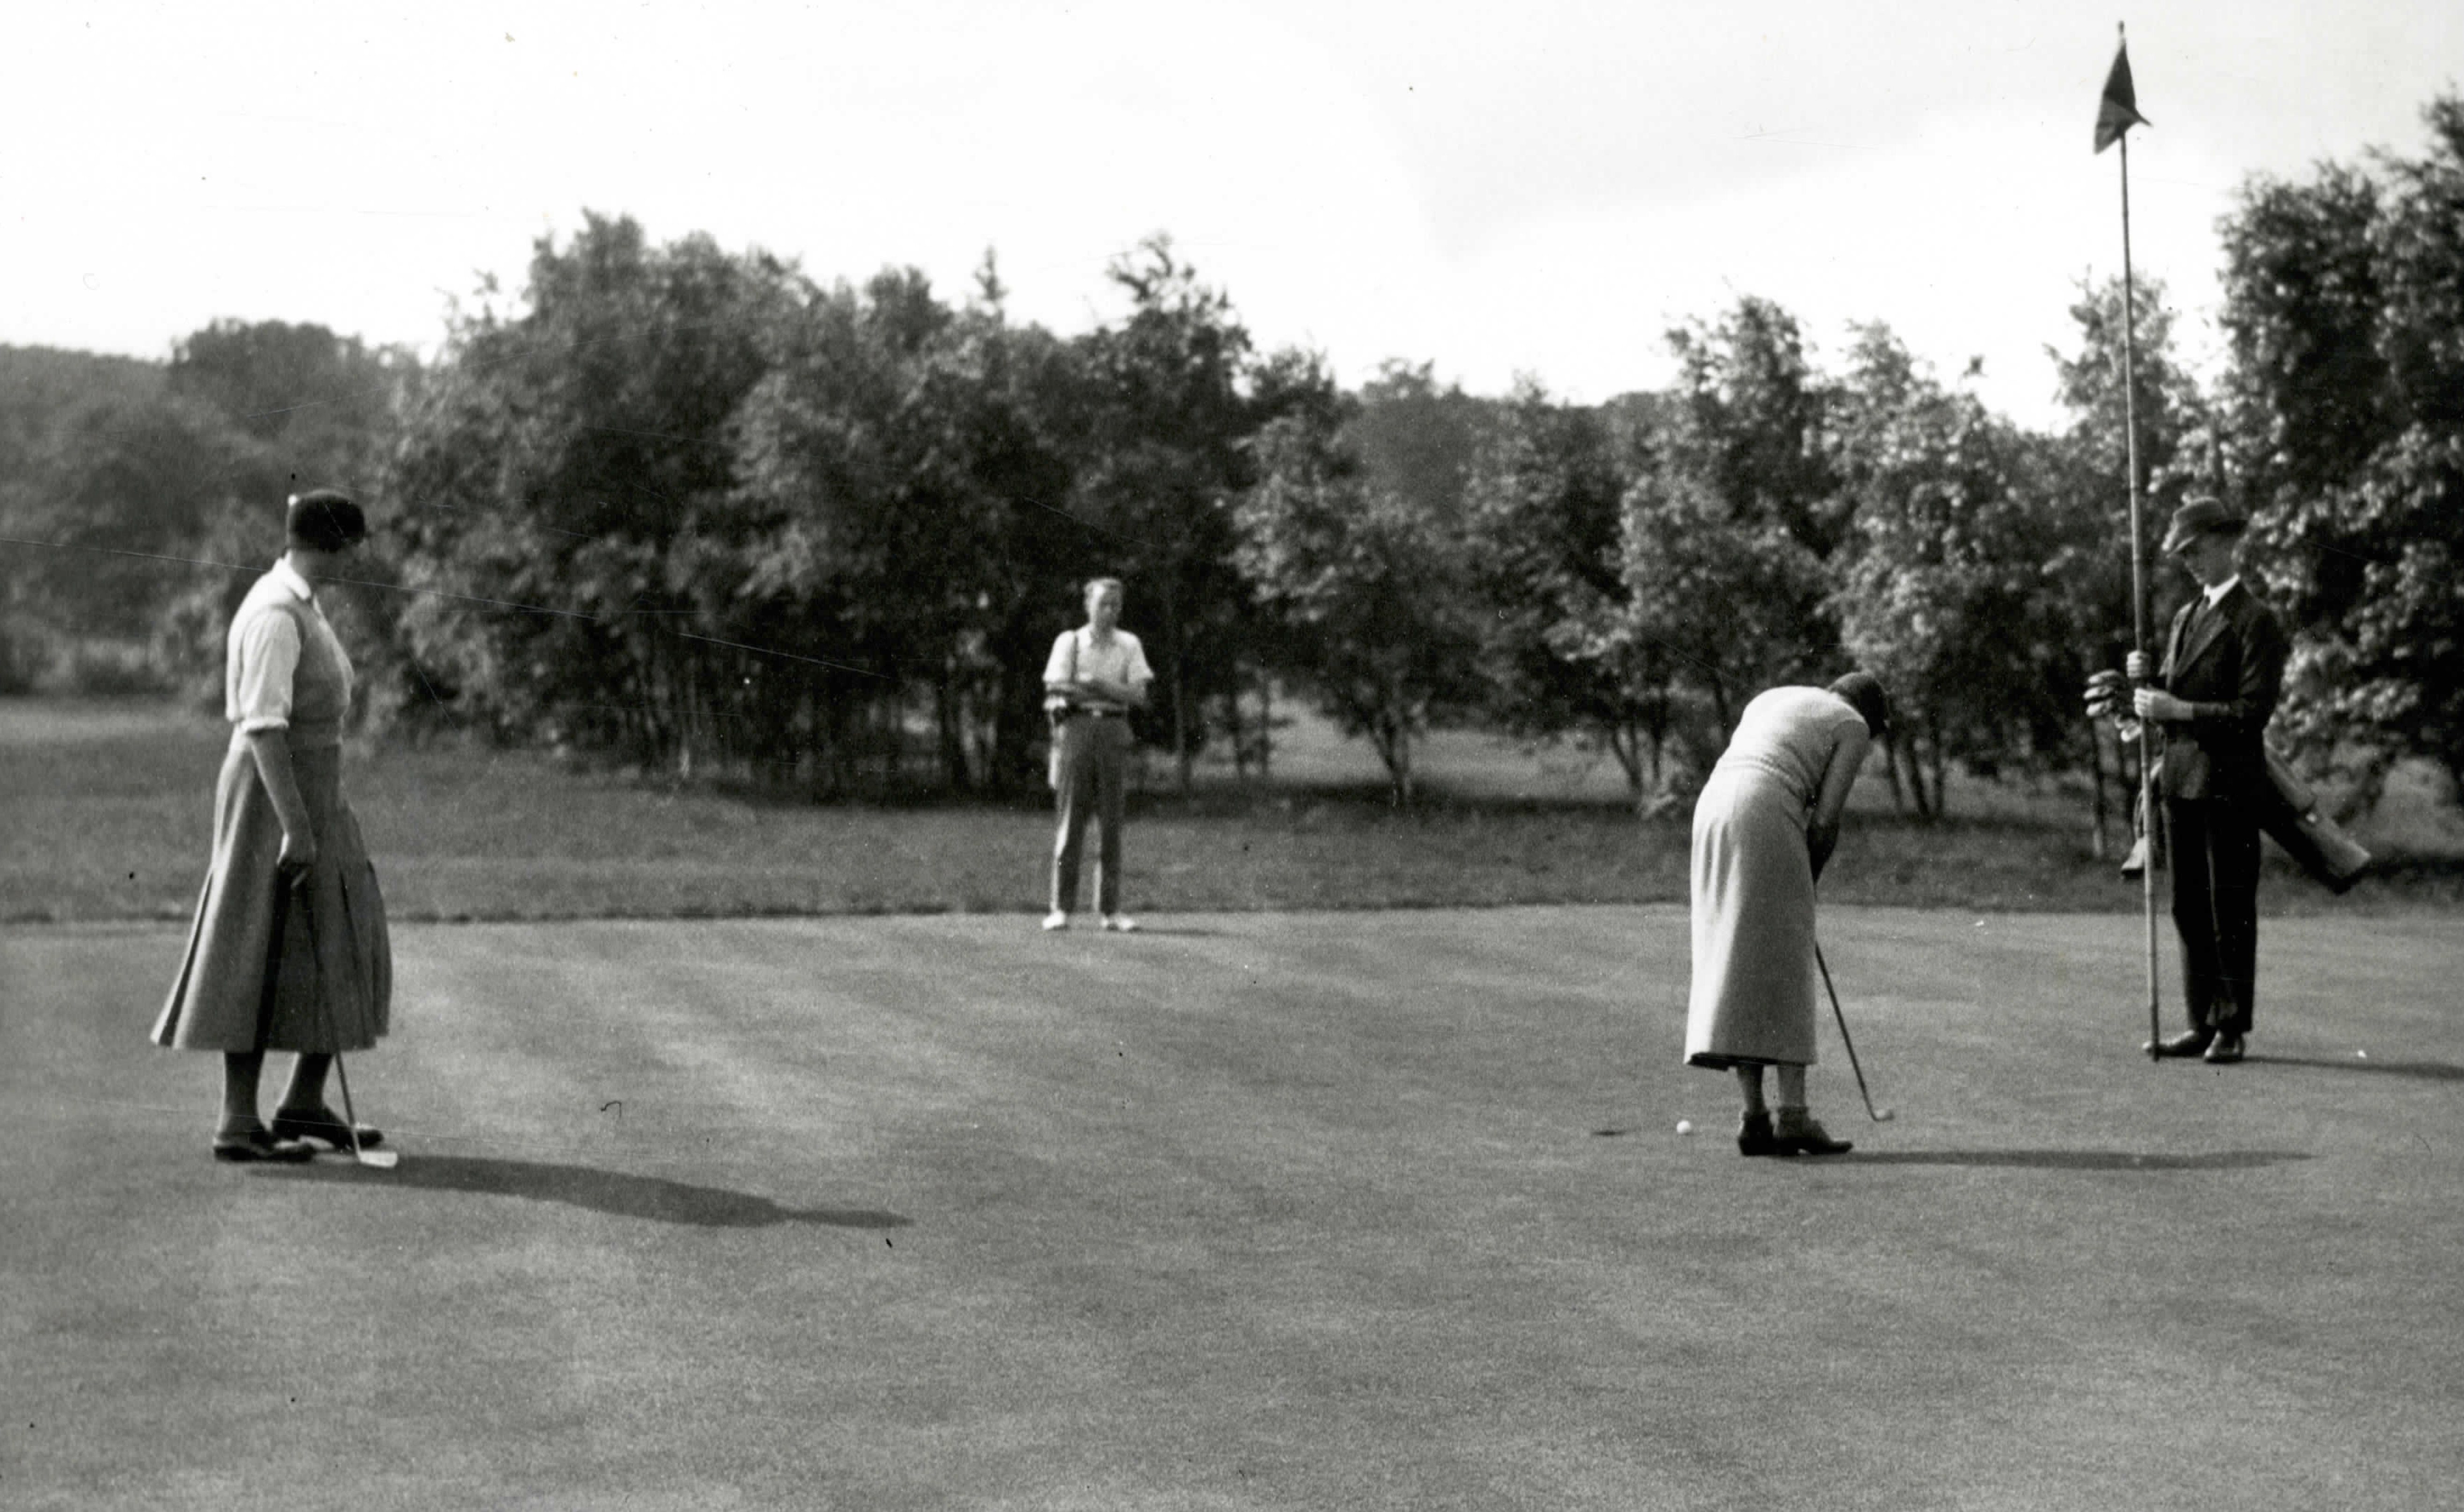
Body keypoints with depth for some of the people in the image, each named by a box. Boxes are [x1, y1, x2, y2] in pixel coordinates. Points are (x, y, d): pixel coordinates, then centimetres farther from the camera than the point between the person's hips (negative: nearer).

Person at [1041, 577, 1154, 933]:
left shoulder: (1129, 645, 11)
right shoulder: (1069, 641, 6)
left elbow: (1139, 695, 0)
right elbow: (1054, 694, -4)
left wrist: (1095, 684, -13)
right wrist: (1114, 692, -9)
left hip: (1114, 730, 2)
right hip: (1077, 728, -2)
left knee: (1112, 823, 0)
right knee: (1071, 820, -3)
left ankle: (1111, 910, 3)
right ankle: (1061, 909, -1)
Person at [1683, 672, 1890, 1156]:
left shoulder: (1769, 700, 30)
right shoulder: (1853, 727, 11)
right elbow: (1825, 821, 0)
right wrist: (1807, 885, 14)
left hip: (1711, 808, 7)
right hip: (1767, 820, -6)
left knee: (1739, 970, 6)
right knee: (1784, 970, -2)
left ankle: (1754, 1116, 3)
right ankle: (1793, 1115, -7)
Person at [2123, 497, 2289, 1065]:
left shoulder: (2256, 621, -8)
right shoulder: (2186, 617, 17)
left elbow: (2252, 711, -15)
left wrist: (2178, 710, -20)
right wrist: (2145, 683, 1)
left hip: (2230, 784, -8)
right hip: (2181, 778, 8)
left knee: (2231, 908, -2)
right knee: (2190, 908, 10)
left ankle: (2233, 1029, 3)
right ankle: (2203, 1023, 16)